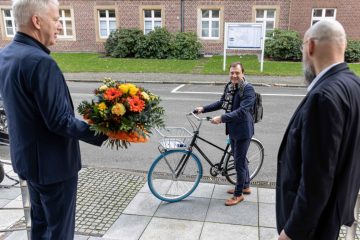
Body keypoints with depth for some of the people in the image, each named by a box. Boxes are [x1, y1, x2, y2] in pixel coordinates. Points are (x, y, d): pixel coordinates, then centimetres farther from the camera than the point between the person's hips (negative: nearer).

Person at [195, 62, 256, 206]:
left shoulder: (248, 89, -19)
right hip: (232, 129, 8)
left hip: (242, 131, -8)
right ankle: (246, 186, 39)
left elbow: (242, 111, -28)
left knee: (239, 162, 1)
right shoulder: (229, 87, 5)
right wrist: (204, 109, 10)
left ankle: (238, 194, 17)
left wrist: (221, 118, -34)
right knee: (240, 159, 21)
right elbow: (222, 103, 18)